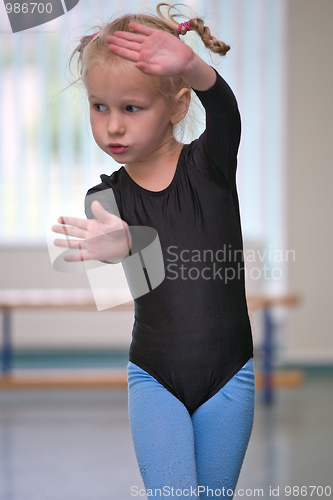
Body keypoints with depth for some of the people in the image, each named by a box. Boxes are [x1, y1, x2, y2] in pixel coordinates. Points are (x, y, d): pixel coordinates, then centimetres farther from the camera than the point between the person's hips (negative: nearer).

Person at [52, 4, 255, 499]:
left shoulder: (210, 164, -6)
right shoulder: (106, 197, -3)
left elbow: (222, 106, -27)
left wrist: (192, 67, -50)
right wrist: (117, 248, -50)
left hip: (228, 375, 0)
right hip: (154, 378, 0)